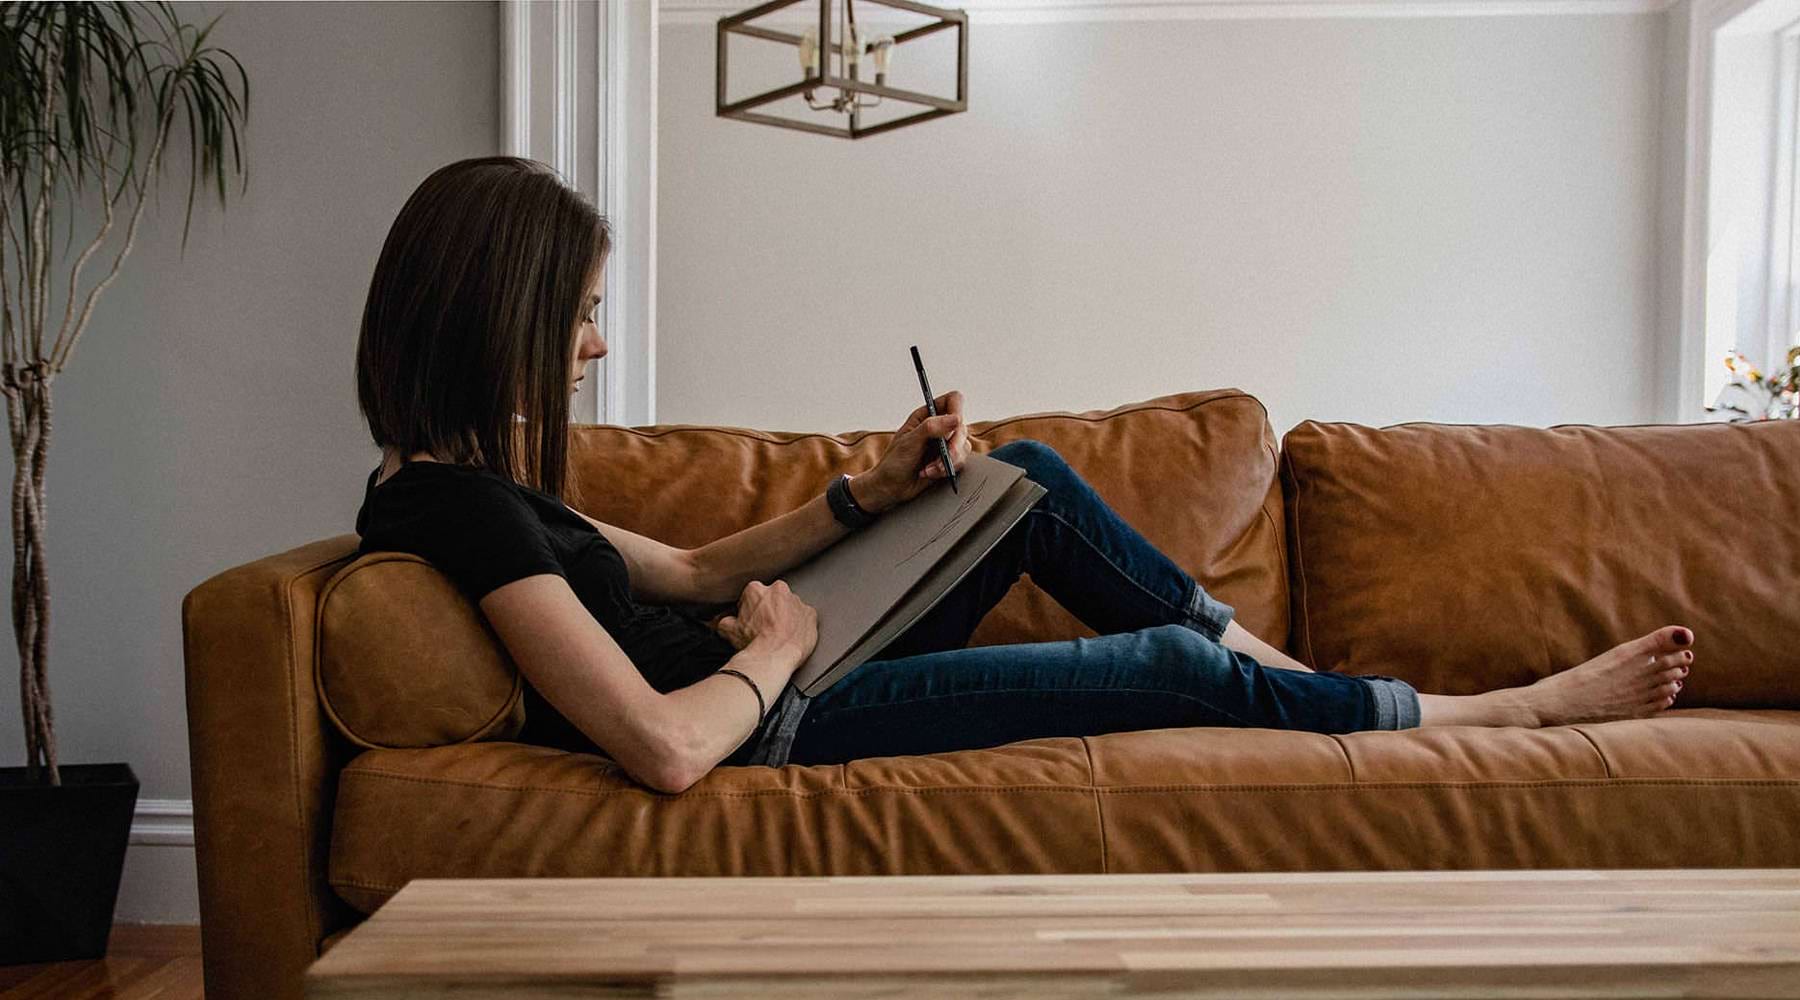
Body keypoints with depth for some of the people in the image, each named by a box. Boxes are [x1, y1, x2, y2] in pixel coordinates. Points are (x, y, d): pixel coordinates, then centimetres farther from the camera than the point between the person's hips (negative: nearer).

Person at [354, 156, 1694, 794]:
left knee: (1033, 475, 11)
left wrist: (876, 489, 2)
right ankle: (1522, 708, 17)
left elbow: (691, 569, 12)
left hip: (774, 678, 10)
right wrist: (775, 646, -13)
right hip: (781, 727, -9)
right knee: (1168, 667, -4)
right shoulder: (464, 506, -25)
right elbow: (667, 747, -33)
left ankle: (1272, 659, 21)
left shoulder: (467, 476, 5)